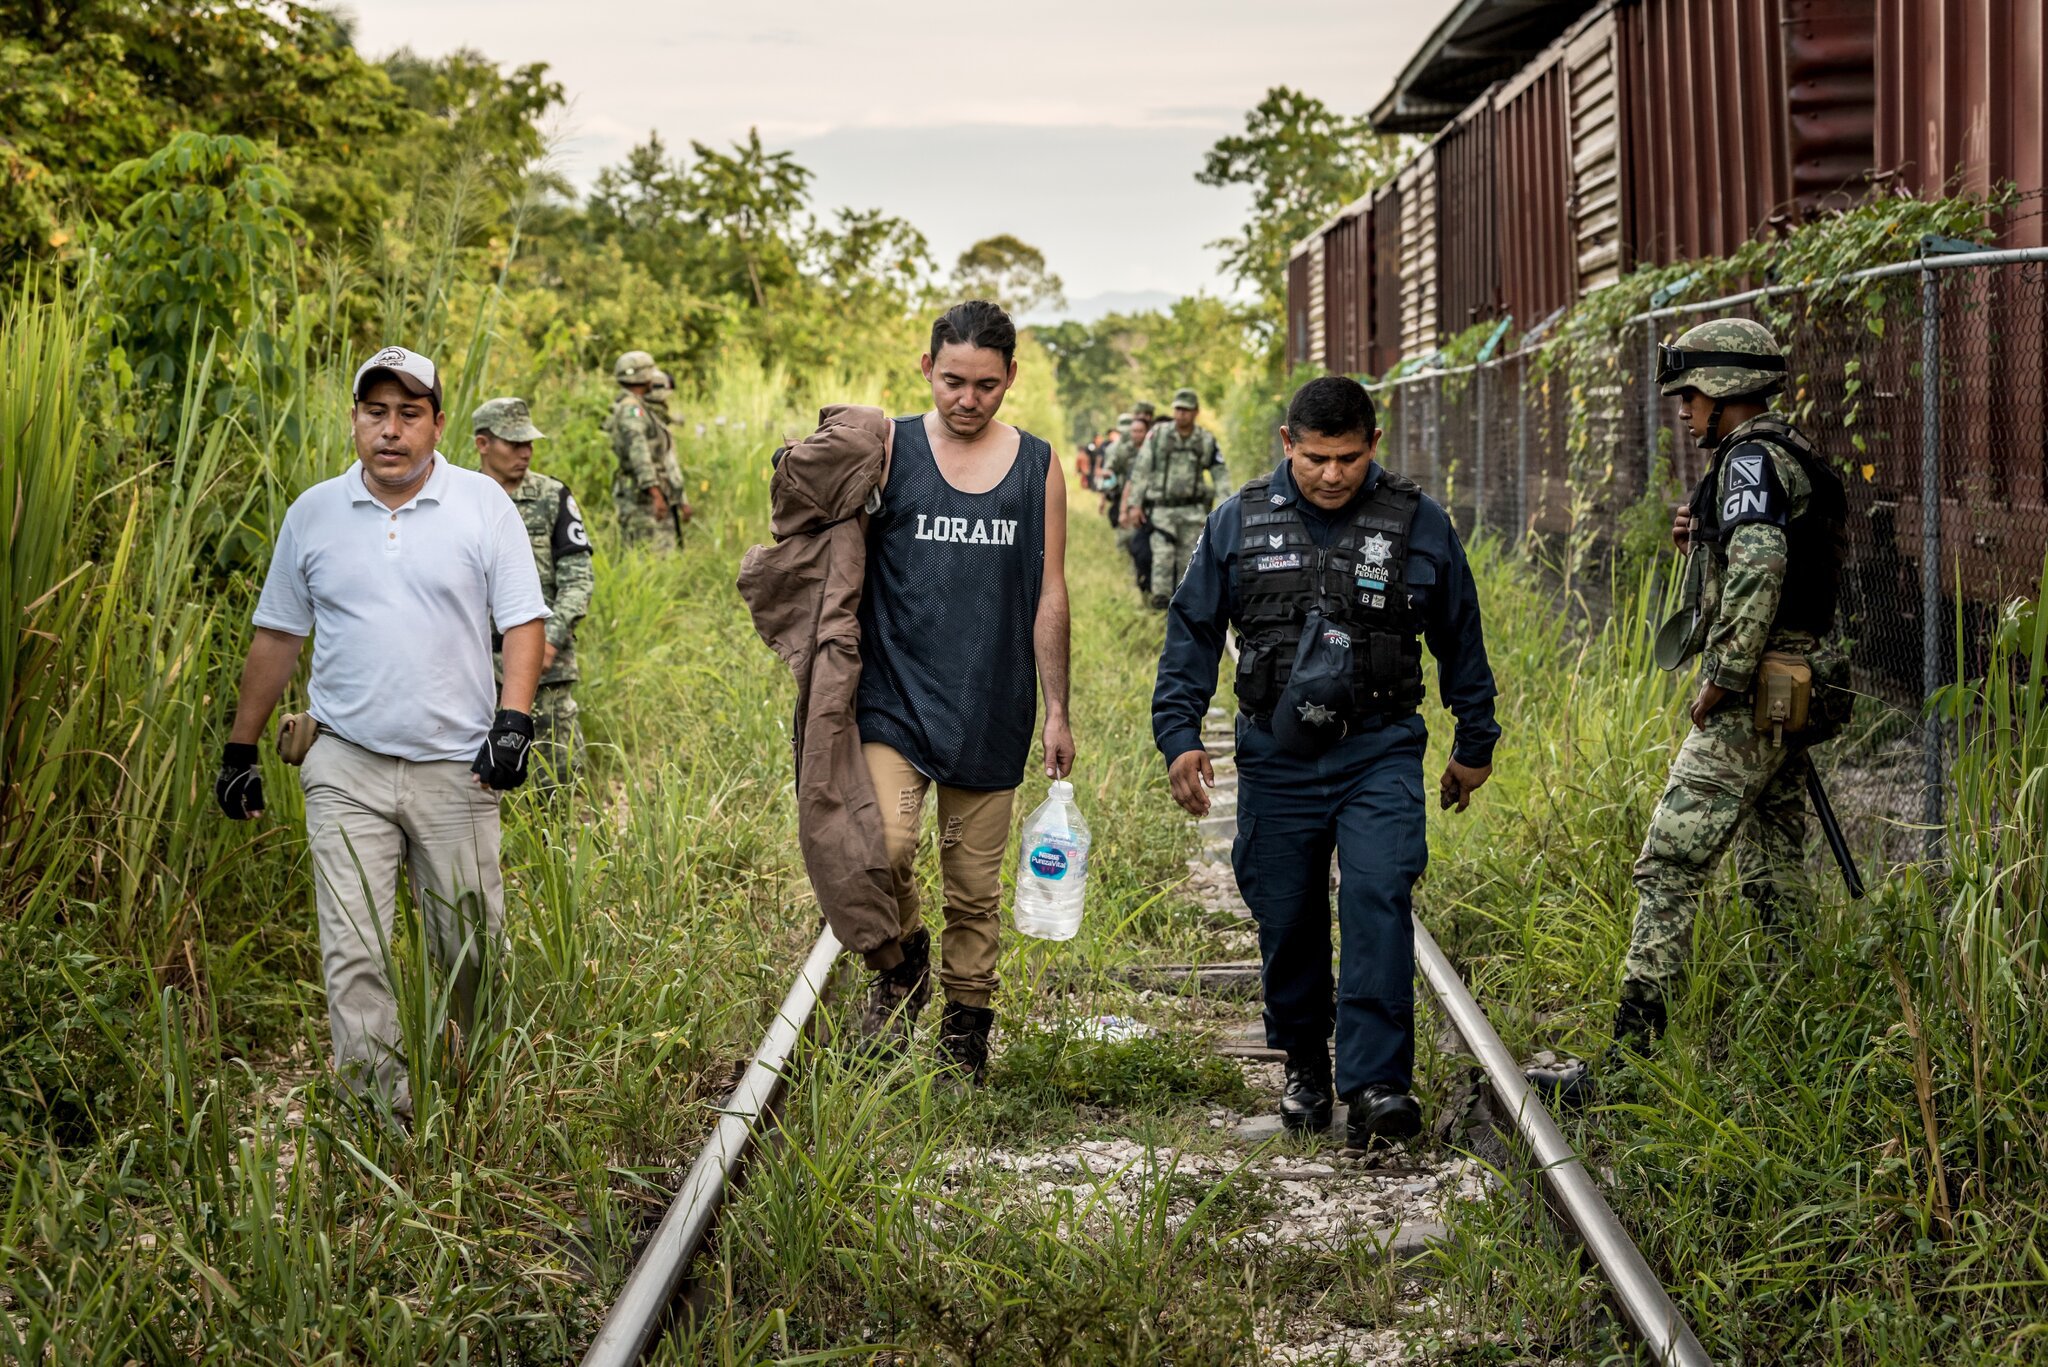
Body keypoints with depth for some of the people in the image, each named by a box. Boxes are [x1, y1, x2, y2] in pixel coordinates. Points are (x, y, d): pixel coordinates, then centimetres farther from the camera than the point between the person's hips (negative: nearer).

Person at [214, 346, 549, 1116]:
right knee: (353, 953, -6)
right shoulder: (313, 514, 8)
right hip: (347, 769, 1)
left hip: (457, 765, -1)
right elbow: (277, 637, 14)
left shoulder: (483, 504, 2)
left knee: (473, 944, 6)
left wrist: (512, 720, -14)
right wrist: (240, 749, 15)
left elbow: (523, 621, 1)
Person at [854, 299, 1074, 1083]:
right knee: (882, 847, -20)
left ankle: (965, 1040, 21)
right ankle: (902, 966, 8)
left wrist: (1057, 713, 8)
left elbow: (1049, 599, 9)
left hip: (990, 712, 2)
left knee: (975, 888, 7)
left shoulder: (1037, 468, 6)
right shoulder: (887, 452, 1)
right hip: (895, 698, -1)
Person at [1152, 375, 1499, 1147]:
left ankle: (1376, 1084, -18)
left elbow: (1460, 638, 13)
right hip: (1276, 760, 2)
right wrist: (1178, 733, 1)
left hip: (1380, 756, -1)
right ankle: (1305, 1065, 26)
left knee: (1378, 902, -17)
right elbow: (1192, 632, 10)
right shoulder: (1239, 523, 3)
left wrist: (1474, 744, 19)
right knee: (1286, 918, 6)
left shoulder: (1418, 524, 2)